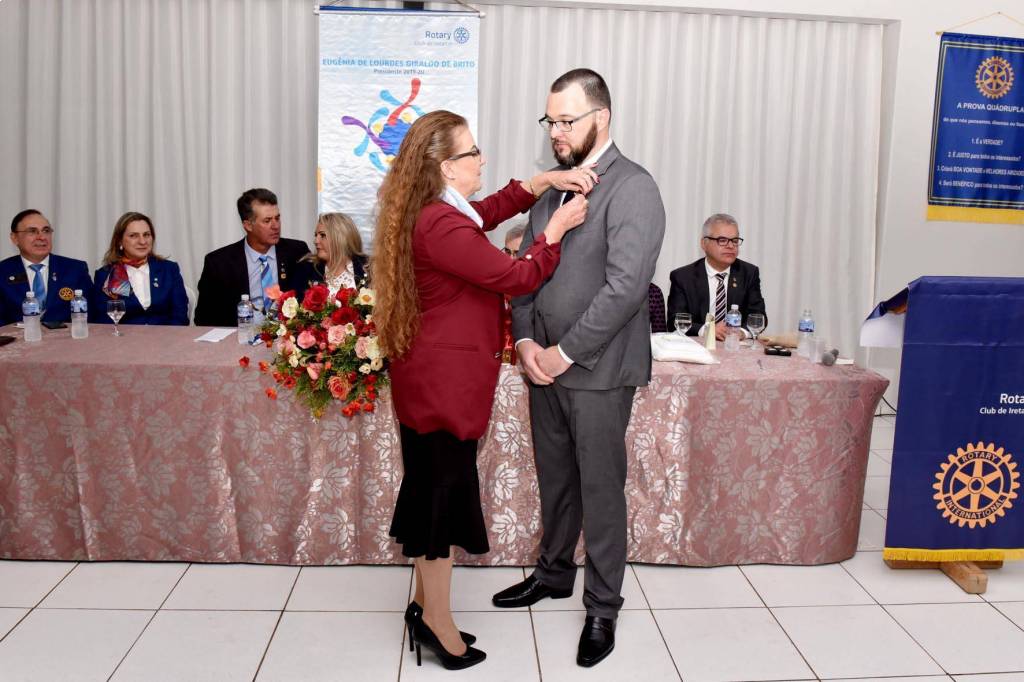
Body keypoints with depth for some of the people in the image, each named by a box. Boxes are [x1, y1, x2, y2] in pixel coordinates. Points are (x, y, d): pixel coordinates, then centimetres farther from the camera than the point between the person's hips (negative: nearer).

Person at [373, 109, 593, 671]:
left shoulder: (432, 213, 10)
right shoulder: (442, 225, -22)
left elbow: (490, 211, 23)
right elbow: (516, 277, -17)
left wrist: (545, 181, 10)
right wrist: (555, 230, -4)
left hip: (435, 375, 11)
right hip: (444, 379, -11)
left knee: (434, 488, 16)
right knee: (445, 489, 0)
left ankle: (425, 604, 30)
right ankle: (437, 621, 16)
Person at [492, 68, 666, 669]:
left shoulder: (633, 188, -12)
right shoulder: (554, 184, 11)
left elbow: (626, 286, -20)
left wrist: (564, 353, -17)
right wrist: (526, 341, -3)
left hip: (598, 369, -6)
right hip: (546, 362, 6)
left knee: (601, 489, 6)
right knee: (555, 477, 20)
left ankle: (603, 608, 24)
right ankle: (554, 572, 40)